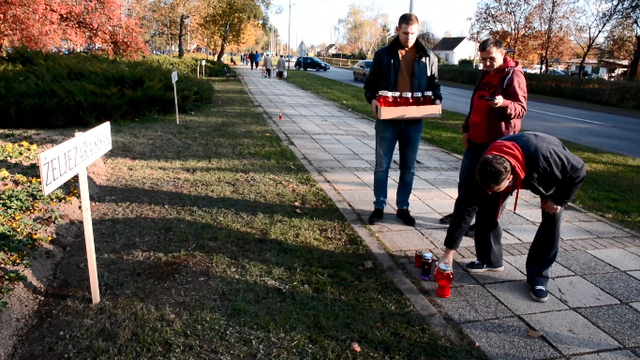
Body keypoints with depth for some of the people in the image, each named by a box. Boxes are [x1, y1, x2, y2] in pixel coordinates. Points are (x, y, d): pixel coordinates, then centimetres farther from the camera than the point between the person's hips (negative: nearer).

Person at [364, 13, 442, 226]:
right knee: (382, 166, 5)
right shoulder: (383, 54, 1)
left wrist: (437, 100, -6)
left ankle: (403, 208, 23)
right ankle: (379, 207, 17)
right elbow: (370, 84, 5)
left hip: (414, 121, 2)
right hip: (387, 119, -1)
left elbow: (434, 84, 14)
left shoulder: (428, 57, 6)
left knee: (408, 167, 9)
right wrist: (372, 99, -15)